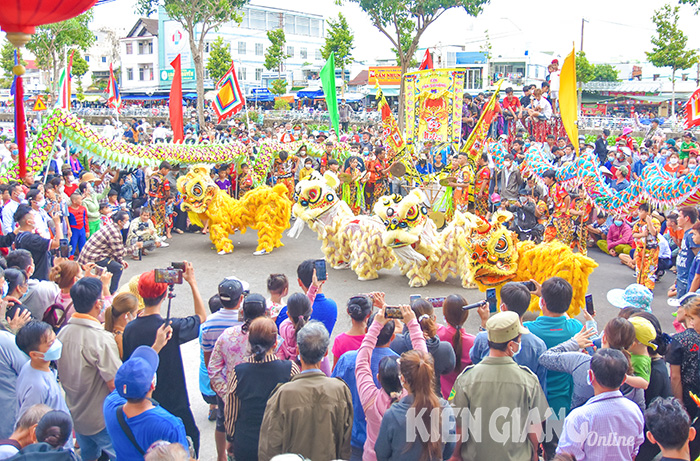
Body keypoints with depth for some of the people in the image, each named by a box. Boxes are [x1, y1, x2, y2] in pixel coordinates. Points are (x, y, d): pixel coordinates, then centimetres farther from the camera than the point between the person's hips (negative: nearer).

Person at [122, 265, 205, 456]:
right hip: (173, 403, -5)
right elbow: (201, 317, -5)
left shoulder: (129, 329, -9)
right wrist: (192, 282, -4)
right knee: (190, 437, 13)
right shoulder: (170, 327, -23)